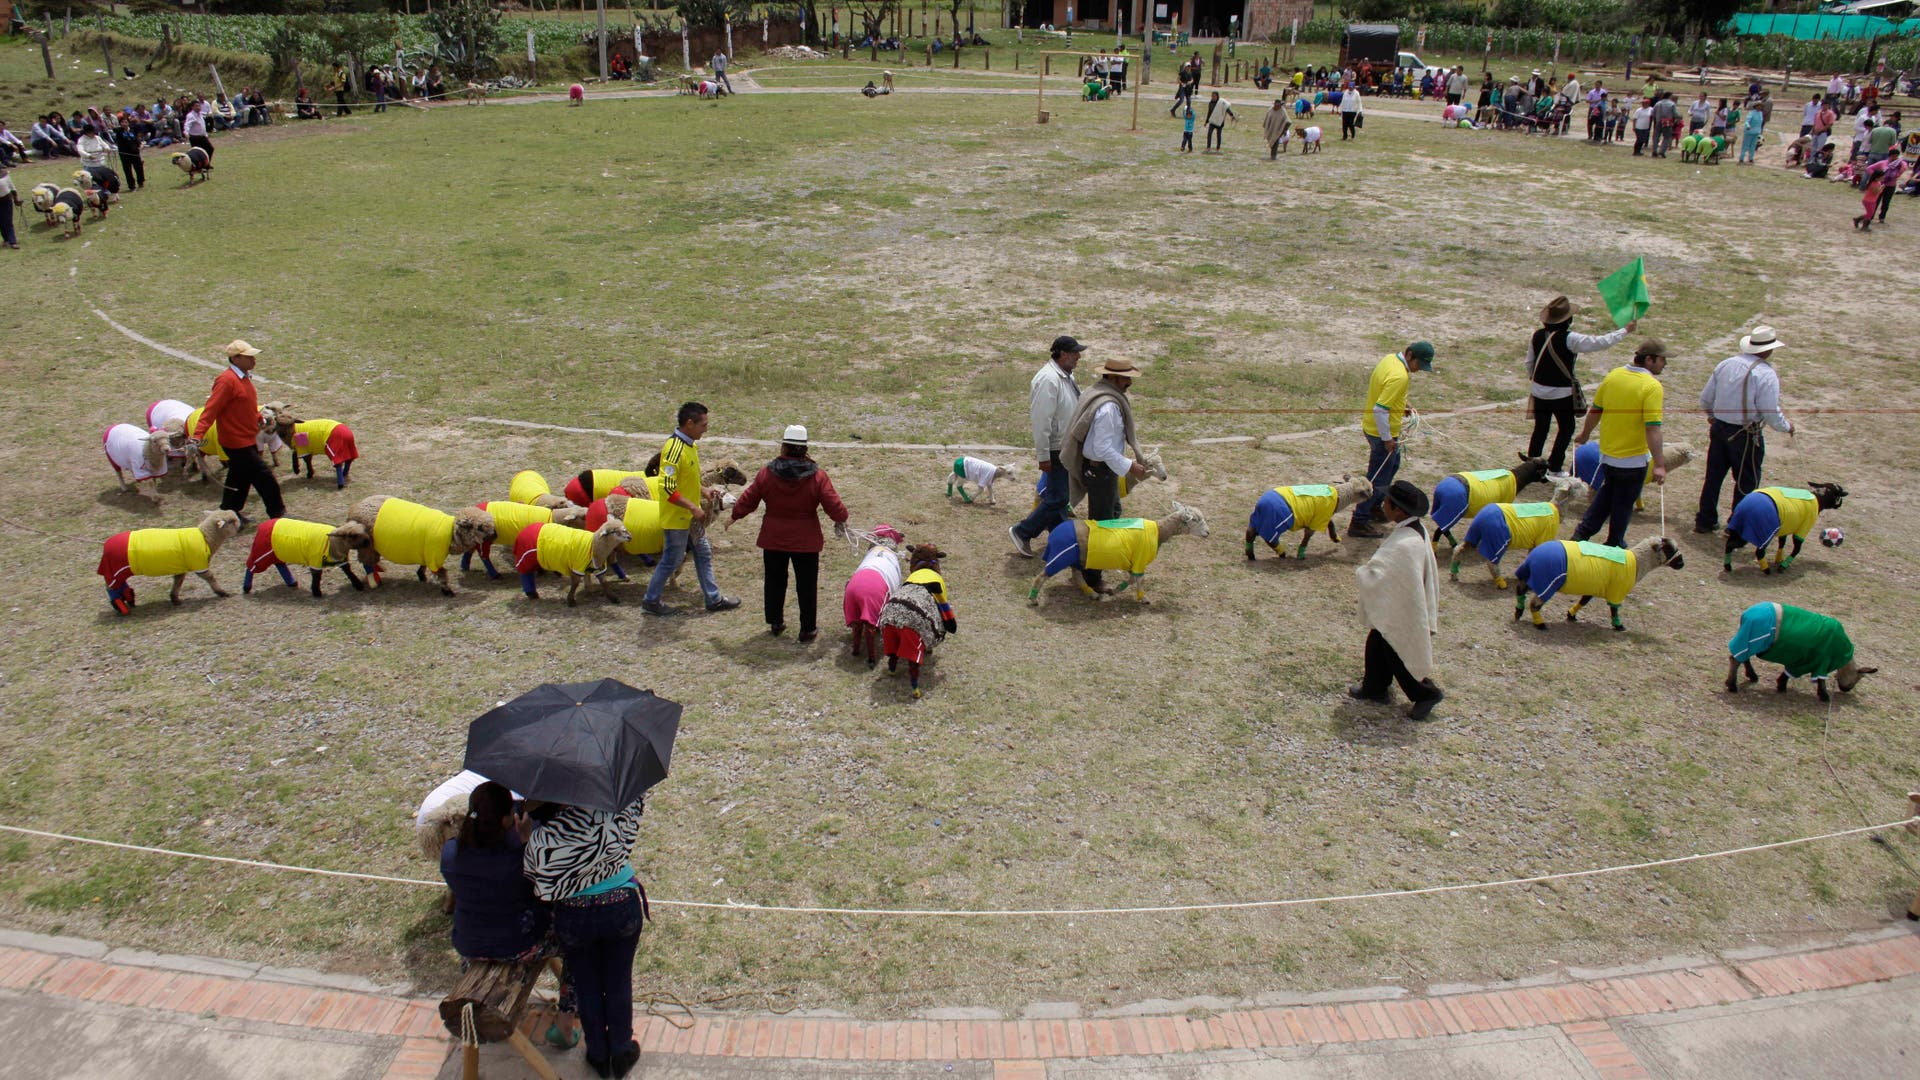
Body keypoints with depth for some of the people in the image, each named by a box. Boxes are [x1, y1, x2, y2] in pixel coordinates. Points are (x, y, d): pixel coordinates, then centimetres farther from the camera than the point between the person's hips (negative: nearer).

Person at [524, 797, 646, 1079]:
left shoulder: (539, 841, -25)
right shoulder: (608, 814, -25)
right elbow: (635, 802, -6)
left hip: (573, 917, -1)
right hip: (623, 908, 1)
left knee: (587, 987, 24)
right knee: (618, 984, 21)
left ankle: (598, 1057, 41)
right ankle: (621, 1054, 38)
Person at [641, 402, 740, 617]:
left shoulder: (688, 444, 5)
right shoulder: (674, 449, -25)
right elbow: (667, 487, -29)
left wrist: (704, 492, 8)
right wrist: (693, 507, -26)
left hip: (690, 517, 10)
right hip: (677, 518, -10)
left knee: (703, 554, 16)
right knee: (672, 560, 4)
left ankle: (714, 599, 26)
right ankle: (650, 601, 19)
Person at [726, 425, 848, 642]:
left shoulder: (767, 473, -9)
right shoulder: (817, 476, -14)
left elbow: (748, 499, 1)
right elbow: (834, 506, -13)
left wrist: (735, 516, 20)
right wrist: (841, 520, 9)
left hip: (773, 541, 2)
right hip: (806, 542, -2)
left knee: (775, 582, 19)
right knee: (806, 585, 10)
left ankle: (775, 624, 31)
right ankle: (808, 630, 17)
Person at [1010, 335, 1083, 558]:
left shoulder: (1065, 376, 7)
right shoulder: (1048, 379, -24)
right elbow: (1041, 420, -25)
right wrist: (1043, 456, -24)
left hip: (1067, 447, 10)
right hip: (1055, 449, -10)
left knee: (1058, 493, 19)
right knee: (1056, 498, -6)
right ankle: (1022, 532, 4)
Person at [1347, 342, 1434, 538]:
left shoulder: (1390, 358, 0)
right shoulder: (1399, 377, -28)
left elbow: (1372, 382, 16)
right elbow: (1380, 410, -31)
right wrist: (1387, 439, -21)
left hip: (1371, 425, 10)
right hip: (1382, 433, -10)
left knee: (1392, 465, 28)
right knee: (1378, 479, 1)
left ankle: (1374, 507, 42)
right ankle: (1359, 522, 9)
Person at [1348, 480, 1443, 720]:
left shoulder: (1404, 545, -36)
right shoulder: (1415, 528, -5)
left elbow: (1374, 575, -30)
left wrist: (1360, 570, -13)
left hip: (1399, 611, -9)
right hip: (1393, 605, 9)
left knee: (1397, 655, 10)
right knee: (1377, 645, 24)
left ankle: (1426, 693, 27)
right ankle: (1374, 687, 41)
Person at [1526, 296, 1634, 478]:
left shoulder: (1537, 336, -3)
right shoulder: (1569, 339, -19)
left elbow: (1529, 363, 8)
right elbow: (1600, 343, -15)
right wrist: (1625, 330, -3)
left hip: (1539, 390, 5)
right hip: (1561, 393, -5)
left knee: (1540, 429, 16)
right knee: (1566, 428, 14)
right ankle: (1554, 467, 14)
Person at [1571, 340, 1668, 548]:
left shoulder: (1613, 375, -1)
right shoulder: (1652, 386, -20)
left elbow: (1595, 410, 8)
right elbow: (1652, 428, -26)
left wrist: (1585, 434, 25)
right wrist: (1659, 464, -26)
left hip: (1607, 453, 6)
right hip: (1633, 458, -6)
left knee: (1607, 493, 26)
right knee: (1624, 503, 12)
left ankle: (1583, 531, 22)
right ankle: (1614, 545, 24)